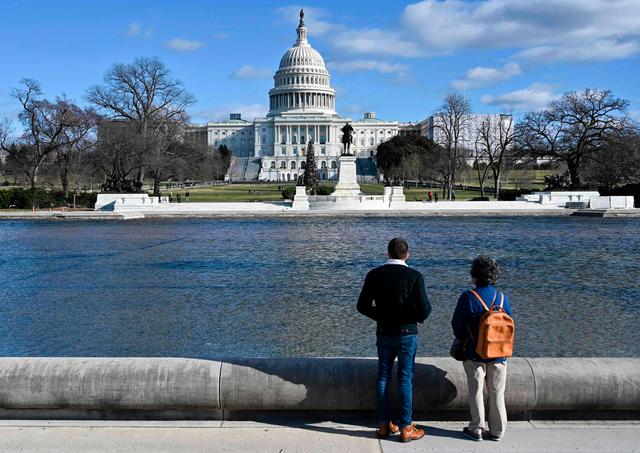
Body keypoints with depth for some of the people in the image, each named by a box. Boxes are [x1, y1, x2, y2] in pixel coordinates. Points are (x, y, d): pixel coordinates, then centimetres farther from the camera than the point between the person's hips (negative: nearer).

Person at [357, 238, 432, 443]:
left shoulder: (374, 275, -4)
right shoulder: (415, 276, -13)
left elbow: (362, 306, 0)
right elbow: (424, 310, -17)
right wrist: (418, 316, 6)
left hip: (384, 334, 3)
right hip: (407, 334, -3)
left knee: (383, 377, 12)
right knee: (405, 379, 5)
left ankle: (384, 425, 19)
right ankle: (406, 428, 11)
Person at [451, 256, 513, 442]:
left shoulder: (468, 297, -14)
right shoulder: (502, 297, -4)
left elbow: (457, 324, -8)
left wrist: (463, 341, 12)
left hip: (474, 353, -3)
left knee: (476, 391, 9)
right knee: (497, 393, 12)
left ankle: (477, 429, 16)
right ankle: (497, 430, 19)